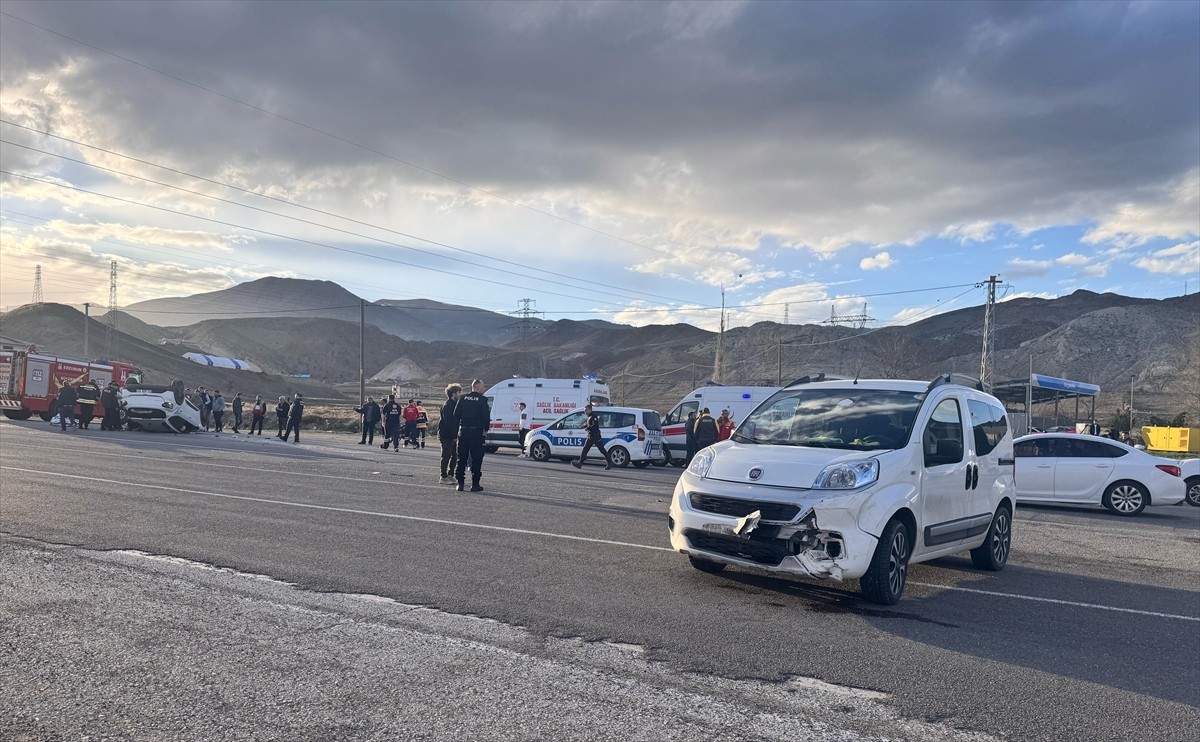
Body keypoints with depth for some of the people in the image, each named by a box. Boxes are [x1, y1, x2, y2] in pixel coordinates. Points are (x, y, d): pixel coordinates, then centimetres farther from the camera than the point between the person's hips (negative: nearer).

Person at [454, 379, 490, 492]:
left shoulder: (463, 398, 4)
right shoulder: (482, 399, -8)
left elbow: (456, 414, 2)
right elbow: (486, 416, -12)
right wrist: (485, 429, 1)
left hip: (463, 431, 4)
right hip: (476, 432, -4)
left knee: (462, 458, 10)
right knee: (476, 459, 3)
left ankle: (460, 483, 11)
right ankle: (475, 484, 2)